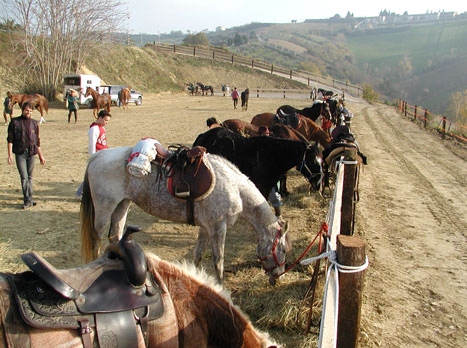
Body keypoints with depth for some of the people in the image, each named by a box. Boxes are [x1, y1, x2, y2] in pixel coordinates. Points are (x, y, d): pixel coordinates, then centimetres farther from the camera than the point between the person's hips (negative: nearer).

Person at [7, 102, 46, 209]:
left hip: (32, 153, 3)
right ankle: (28, 200, -4)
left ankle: (28, 199, 16)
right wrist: (10, 154, -8)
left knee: (30, 177, 8)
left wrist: (41, 155, 16)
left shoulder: (34, 123, 9)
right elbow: (10, 139, 0)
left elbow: (37, 141, 15)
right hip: (20, 153, -3)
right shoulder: (15, 122, 1)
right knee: (24, 177, -7)